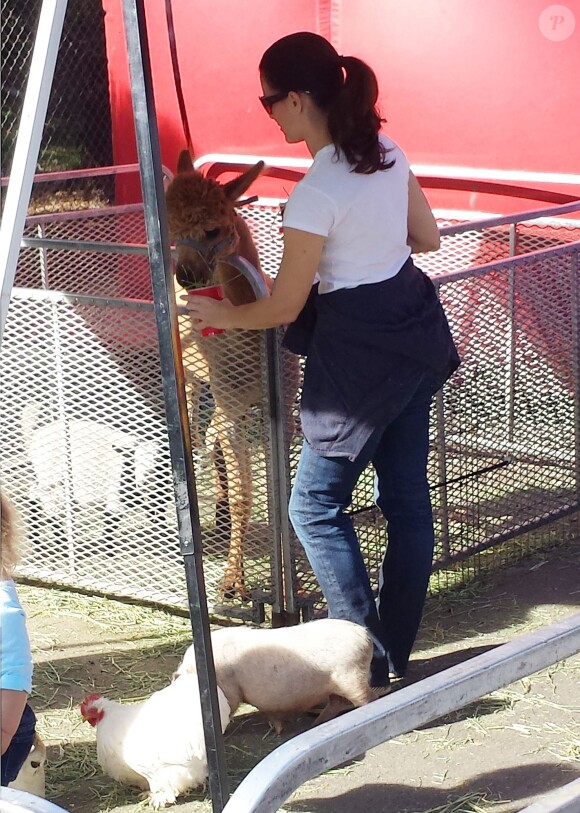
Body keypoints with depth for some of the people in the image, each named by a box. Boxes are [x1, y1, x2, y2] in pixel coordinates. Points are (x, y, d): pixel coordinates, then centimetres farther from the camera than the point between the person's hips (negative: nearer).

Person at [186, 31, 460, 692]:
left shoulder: (313, 195, -21)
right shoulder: (388, 152, 2)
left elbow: (284, 307, -13)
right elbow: (427, 237, 14)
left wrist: (222, 314, 5)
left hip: (359, 356, -8)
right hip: (416, 331, 9)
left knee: (315, 506, 5)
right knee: (406, 497, 13)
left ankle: (366, 662, 5)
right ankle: (396, 653, 25)